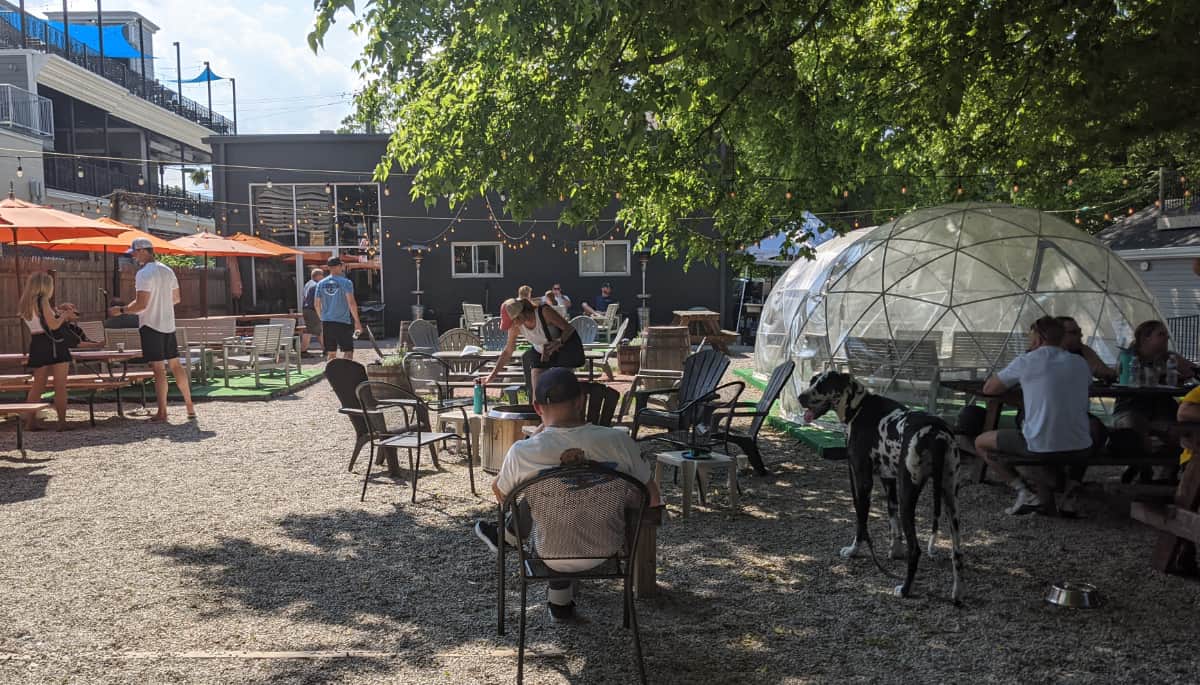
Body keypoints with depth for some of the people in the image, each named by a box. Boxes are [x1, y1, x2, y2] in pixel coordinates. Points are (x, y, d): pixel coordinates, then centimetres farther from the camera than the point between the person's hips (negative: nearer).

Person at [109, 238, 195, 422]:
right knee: (175, 365, 12)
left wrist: (121, 310, -7)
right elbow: (176, 298, 17)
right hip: (169, 324, 7)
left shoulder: (144, 273, -14)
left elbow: (141, 304, -19)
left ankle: (162, 412, -2)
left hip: (151, 325, -7)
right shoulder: (167, 270, 11)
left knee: (158, 368, -5)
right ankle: (189, 406, 14)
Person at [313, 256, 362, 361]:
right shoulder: (345, 282, -8)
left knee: (331, 353, 10)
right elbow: (351, 303, -13)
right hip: (343, 321, -5)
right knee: (348, 351, 0)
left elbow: (316, 304, 11)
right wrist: (357, 321, -9)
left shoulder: (321, 283, 7)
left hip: (326, 322, 5)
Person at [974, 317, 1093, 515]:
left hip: (1039, 447, -4)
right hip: (1080, 447, 5)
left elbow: (988, 389, 8)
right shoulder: (1080, 363, 10)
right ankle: (1071, 482, 17)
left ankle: (1023, 491, 0)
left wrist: (1016, 384, 25)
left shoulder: (1025, 361, -3)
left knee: (981, 443, 16)